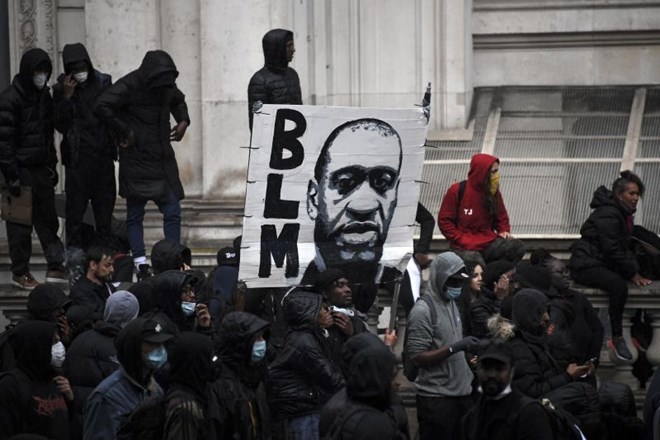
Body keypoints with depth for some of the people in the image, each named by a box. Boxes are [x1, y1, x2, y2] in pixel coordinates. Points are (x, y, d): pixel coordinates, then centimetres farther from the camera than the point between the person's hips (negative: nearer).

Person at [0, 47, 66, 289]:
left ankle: (55, 267, 16)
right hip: (20, 169, -7)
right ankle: (20, 273, 8)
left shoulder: (44, 96, 10)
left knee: (48, 219, 9)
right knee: (20, 224, 0)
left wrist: (51, 165, 15)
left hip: (41, 169, 7)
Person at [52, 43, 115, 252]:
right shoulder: (61, 89, -1)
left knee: (105, 203, 7)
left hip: (104, 154, 3)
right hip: (77, 157, -3)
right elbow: (60, 125, -6)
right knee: (76, 203, -5)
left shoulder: (104, 82, 6)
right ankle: (75, 248, 0)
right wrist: (66, 97, -14)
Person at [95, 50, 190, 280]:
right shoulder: (130, 86, -14)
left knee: (173, 212, 1)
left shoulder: (167, 86, 7)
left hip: (163, 160, 6)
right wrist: (124, 132, -18)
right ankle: (140, 262, 0)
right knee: (135, 214, 0)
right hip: (137, 162, -6)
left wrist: (183, 120, 10)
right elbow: (102, 107, -25)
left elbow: (178, 101, 30)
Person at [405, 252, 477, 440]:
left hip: (462, 393, 7)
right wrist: (455, 348, -22)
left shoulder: (452, 304, 14)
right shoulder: (422, 311, -11)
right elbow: (418, 358, -15)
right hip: (436, 397, -7)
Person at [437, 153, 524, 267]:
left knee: (517, 247, -22)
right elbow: (444, 221, -2)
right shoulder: (457, 191, -5)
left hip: (488, 243, 4)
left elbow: (501, 217, 22)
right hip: (464, 248, -4)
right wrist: (463, 240, -12)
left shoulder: (494, 193, 7)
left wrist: (504, 231, 0)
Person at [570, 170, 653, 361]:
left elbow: (624, 249, 17)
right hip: (586, 265, -10)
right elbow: (613, 250, -21)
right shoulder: (607, 214, -17)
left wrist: (636, 272, 2)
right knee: (618, 285, -35)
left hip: (605, 264, 10)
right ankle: (617, 338, -30)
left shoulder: (625, 214, 16)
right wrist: (632, 274, -17)